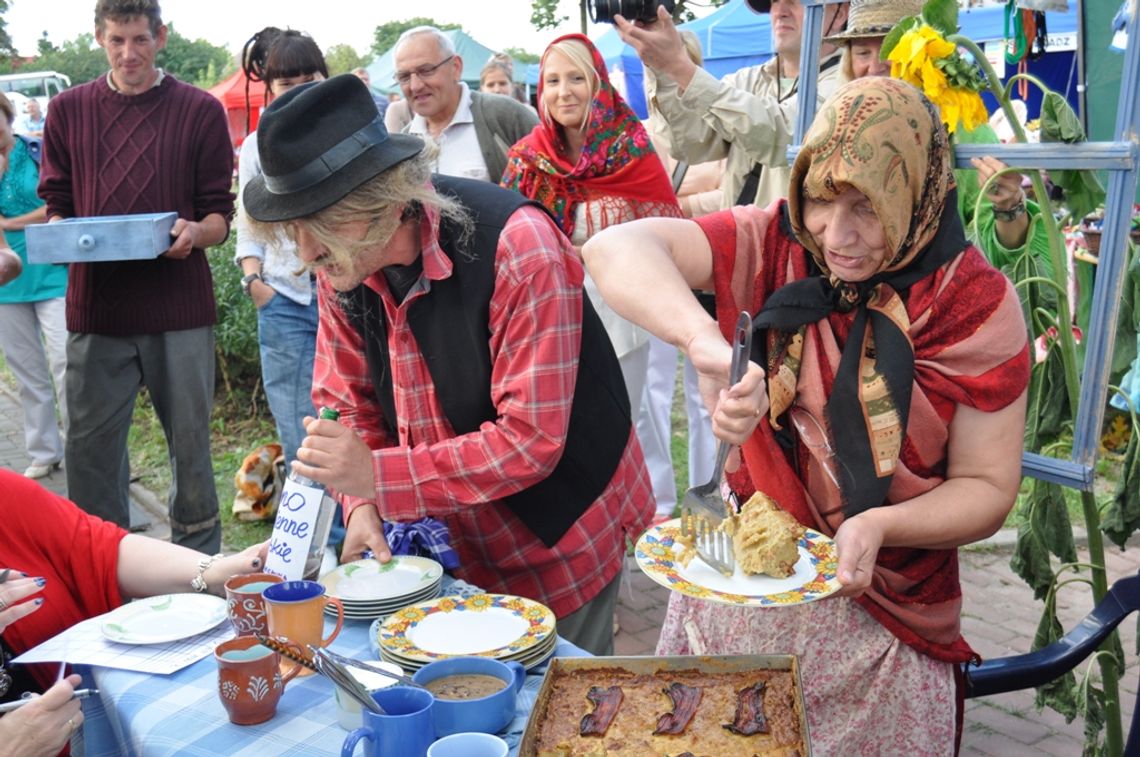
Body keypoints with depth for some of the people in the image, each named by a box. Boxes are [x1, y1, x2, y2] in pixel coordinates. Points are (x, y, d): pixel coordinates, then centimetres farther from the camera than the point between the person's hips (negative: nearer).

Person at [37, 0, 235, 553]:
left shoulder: (200, 111, 5)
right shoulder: (69, 110, 11)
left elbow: (220, 214, 4)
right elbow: (57, 207, 14)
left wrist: (195, 233, -17)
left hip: (180, 306, -2)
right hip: (95, 306, 2)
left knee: (190, 443, 5)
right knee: (90, 447, 5)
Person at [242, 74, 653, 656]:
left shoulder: (518, 248, -29)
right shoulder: (339, 264, -8)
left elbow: (531, 437, -29)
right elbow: (346, 399, 4)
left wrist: (379, 477, -31)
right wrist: (361, 504, -13)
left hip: (559, 537, -5)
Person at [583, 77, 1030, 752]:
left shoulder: (975, 305, -13)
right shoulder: (773, 244, -10)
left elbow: (988, 488, -9)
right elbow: (617, 249, -25)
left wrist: (879, 525, -27)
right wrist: (707, 343, -41)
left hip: (880, 616, -1)